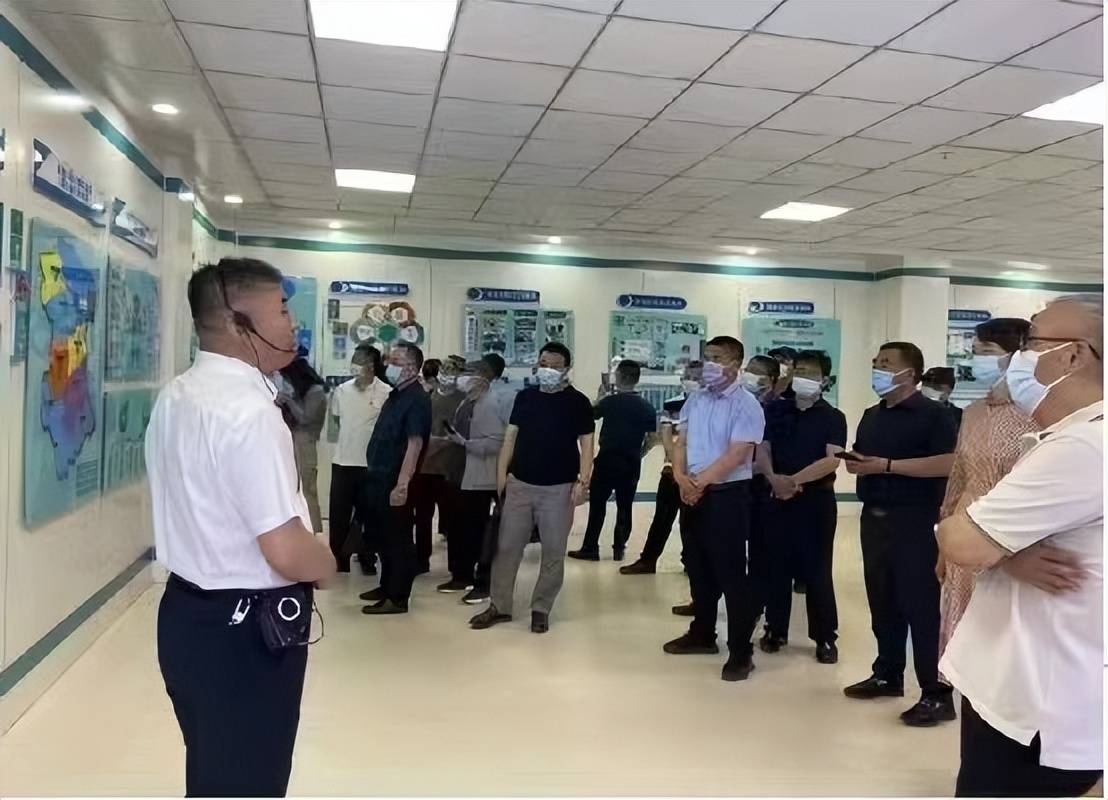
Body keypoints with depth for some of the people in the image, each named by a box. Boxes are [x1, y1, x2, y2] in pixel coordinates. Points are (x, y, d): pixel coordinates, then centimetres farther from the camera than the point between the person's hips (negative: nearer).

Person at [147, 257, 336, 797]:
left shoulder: (175, 397, 5)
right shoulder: (250, 412, -24)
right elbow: (286, 552, -27)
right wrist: (327, 564, -6)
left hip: (188, 611, 9)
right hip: (245, 630, -9)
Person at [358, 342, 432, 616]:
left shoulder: (417, 399, -15)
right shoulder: (395, 395, 13)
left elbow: (414, 444, -22)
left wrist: (402, 484, -26)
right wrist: (373, 471, 18)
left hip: (396, 482, -9)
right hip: (379, 477, 9)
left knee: (399, 539, 0)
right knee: (384, 537, 18)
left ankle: (398, 598, 8)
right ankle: (387, 586, 30)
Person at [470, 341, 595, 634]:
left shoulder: (578, 402, -2)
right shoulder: (525, 397, 7)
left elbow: (586, 444, -2)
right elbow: (510, 437, 9)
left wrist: (582, 481, -12)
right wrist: (501, 474, 1)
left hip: (559, 488, -2)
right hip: (519, 484, 3)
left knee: (553, 552, 4)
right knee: (507, 547, 5)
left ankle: (541, 609, 17)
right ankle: (499, 606, 17)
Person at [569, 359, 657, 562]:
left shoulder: (610, 402, -6)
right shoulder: (647, 408, 1)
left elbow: (591, 414, 11)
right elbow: (652, 438, 1)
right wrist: (638, 454, 13)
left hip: (607, 460, -2)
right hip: (631, 464, 3)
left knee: (597, 504, 5)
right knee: (625, 507, 10)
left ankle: (590, 548, 7)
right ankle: (619, 549, 14)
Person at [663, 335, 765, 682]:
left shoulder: (746, 405, -12)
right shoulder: (695, 400, 9)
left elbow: (735, 457, -18)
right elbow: (682, 443, 8)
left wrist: (699, 482, -15)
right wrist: (681, 478, -10)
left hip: (727, 496, -7)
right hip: (692, 495, 7)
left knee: (731, 574, -2)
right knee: (698, 569, 17)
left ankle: (741, 651, 7)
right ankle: (702, 634, 32)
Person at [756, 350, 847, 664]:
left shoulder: (833, 417, -2)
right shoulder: (778, 411, 8)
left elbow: (832, 460, -13)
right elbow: (763, 449, 4)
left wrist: (794, 480, -19)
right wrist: (774, 479, -14)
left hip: (817, 499, -3)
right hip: (779, 497, 3)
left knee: (817, 569, 0)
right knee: (778, 565, 8)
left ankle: (825, 637, 10)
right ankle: (775, 630, 19)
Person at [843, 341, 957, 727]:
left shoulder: (933, 414, -8)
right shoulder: (871, 415, 16)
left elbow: (946, 464, -19)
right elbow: (859, 458, 24)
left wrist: (886, 466, -20)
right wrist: (853, 462, -2)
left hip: (914, 521, -7)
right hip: (874, 517, 8)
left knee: (921, 606, -4)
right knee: (882, 601, 13)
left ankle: (937, 694, 3)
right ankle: (887, 674, 26)